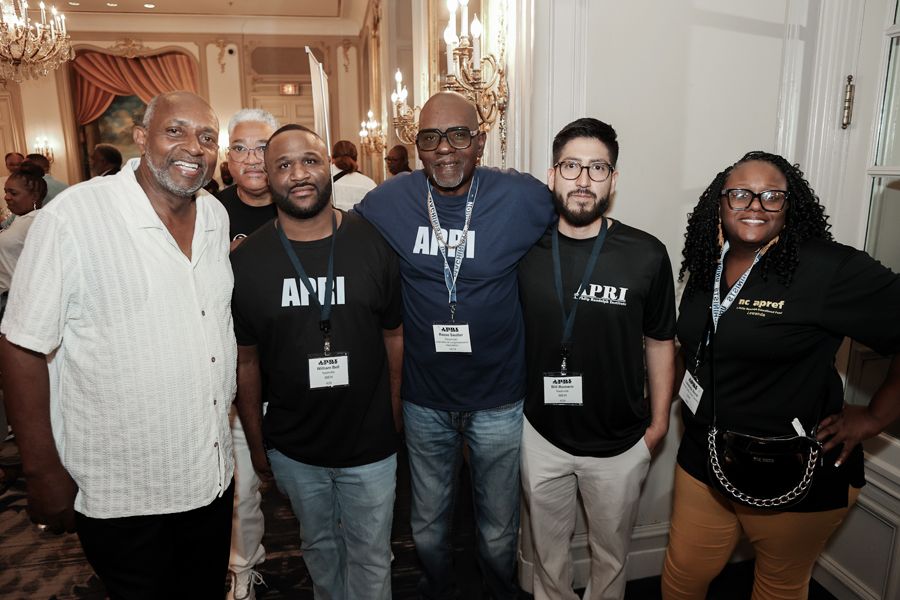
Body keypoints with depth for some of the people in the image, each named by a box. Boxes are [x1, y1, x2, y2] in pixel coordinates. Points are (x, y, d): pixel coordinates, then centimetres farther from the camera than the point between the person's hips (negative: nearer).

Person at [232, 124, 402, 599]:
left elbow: (394, 336, -2)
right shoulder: (246, 261, -7)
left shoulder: (375, 245, -9)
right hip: (293, 449, 2)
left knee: (370, 559, 16)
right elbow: (245, 360, -1)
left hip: (370, 445, -1)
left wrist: (393, 418, -1)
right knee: (319, 546, 25)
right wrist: (255, 444, 3)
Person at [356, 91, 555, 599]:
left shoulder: (524, 198, -14)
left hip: (500, 399, -1)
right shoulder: (386, 203, -9)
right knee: (428, 523, 24)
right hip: (424, 399, 2)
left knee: (500, 528, 21)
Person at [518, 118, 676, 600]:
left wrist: (658, 421, 2)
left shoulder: (647, 255, -12)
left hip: (619, 444, -1)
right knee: (548, 549, 23)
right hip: (541, 435, 1)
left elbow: (659, 342, -1)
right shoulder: (524, 249, -8)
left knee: (611, 554, 22)